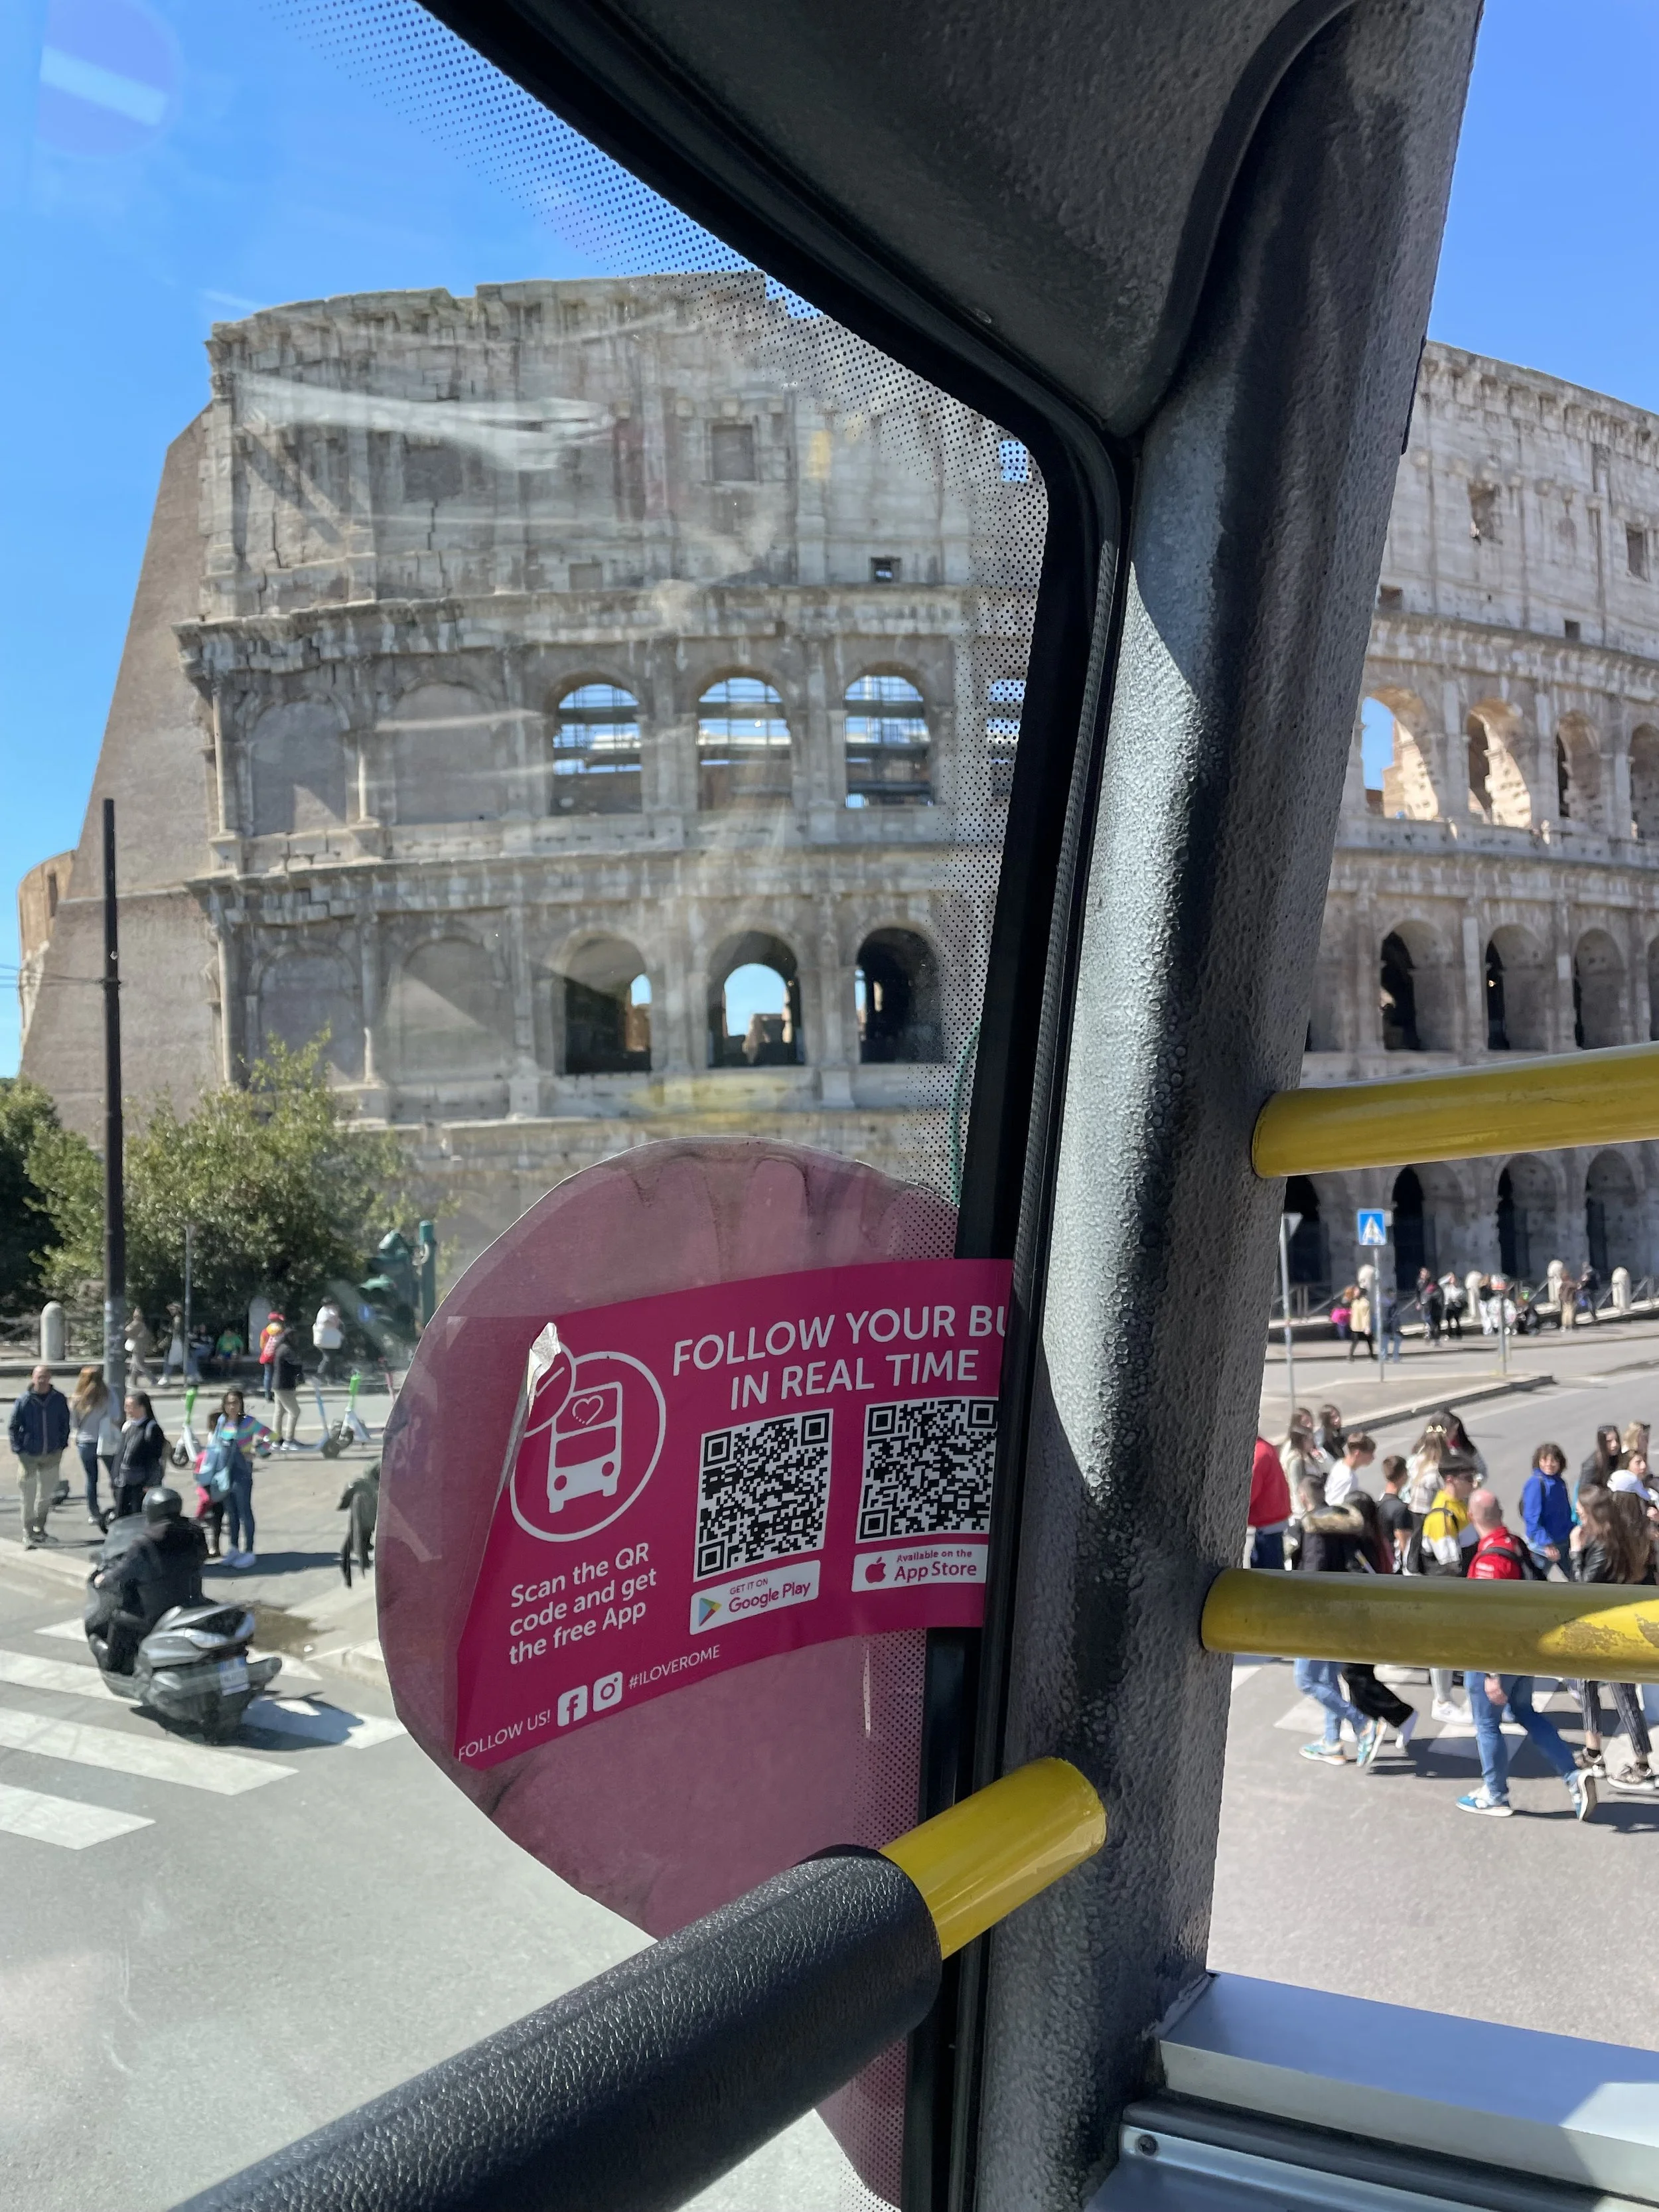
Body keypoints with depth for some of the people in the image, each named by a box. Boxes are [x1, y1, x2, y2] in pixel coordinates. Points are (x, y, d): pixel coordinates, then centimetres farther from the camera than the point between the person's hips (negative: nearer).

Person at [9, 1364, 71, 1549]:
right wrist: (19, 1450, -10)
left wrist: (62, 1446, 3)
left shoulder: (59, 1399, -3)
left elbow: (65, 1424, 9)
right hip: (29, 1456, -3)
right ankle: (28, 1535, 8)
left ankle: (39, 1529, 32)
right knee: (28, 1497, 0)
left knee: (47, 1495, 15)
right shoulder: (24, 1400, -10)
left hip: (51, 1455, 3)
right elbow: (14, 1427, -3)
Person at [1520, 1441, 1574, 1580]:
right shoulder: (1535, 1484, -21)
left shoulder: (1560, 1482, 1)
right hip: (1543, 1545, -7)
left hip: (1564, 1542, 7)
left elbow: (1567, 1512, 11)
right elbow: (1532, 1518, -23)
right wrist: (1547, 1544, -26)